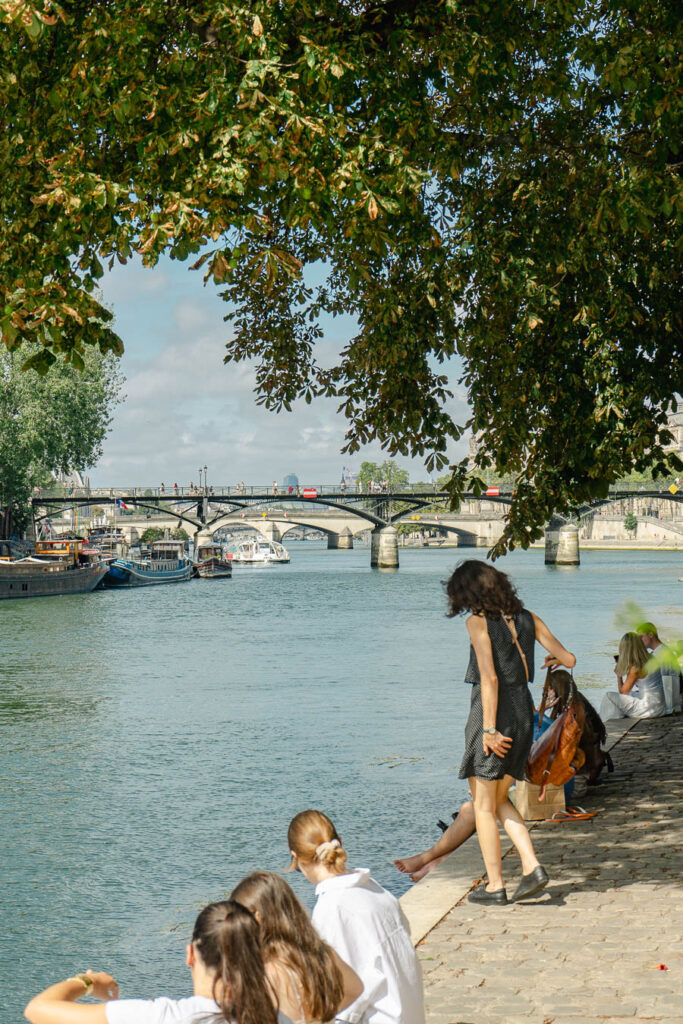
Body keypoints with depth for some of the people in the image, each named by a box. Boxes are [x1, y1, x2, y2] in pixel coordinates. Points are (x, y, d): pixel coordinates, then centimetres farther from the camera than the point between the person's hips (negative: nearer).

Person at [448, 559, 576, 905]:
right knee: (499, 799, 19)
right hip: (524, 711, 7)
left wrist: (489, 729, -19)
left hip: (494, 713, -7)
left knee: (483, 804, 6)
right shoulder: (525, 617, 7)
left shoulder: (478, 621, -10)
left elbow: (489, 678, -19)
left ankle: (494, 886, 9)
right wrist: (554, 659, 32)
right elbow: (569, 659, 8)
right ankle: (532, 867, 6)